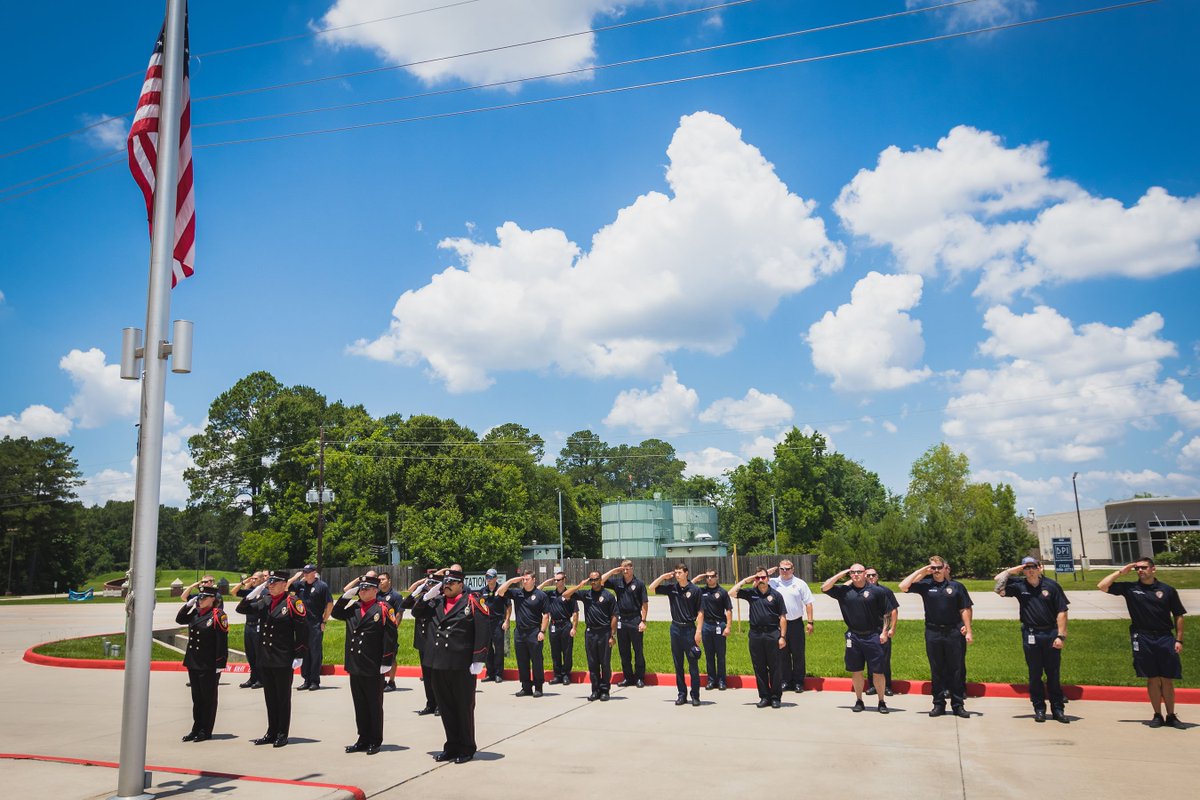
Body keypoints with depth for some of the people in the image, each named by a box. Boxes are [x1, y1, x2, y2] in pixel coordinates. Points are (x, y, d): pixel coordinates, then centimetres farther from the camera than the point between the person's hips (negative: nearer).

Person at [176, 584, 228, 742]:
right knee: (197, 698, 14)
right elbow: (179, 619, 18)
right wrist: (188, 604, 6)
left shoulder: (218, 615, -13)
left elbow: (222, 642, -15)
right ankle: (196, 729, 23)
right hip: (193, 663, 7)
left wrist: (220, 664, -18)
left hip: (209, 666, -7)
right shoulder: (195, 613, 10)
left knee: (208, 698, 4)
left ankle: (206, 731, 12)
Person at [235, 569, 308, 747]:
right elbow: (241, 609, 8)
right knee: (270, 698, 14)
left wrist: (299, 657, -13)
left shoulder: (292, 602, -10)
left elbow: (302, 631, -11)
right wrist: (255, 591, -4)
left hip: (283, 660, -6)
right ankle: (271, 732, 25)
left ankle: (282, 734, 14)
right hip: (265, 659, 6)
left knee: (283, 698, 5)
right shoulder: (263, 600, 8)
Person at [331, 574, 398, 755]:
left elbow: (390, 637, -11)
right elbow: (335, 613, 13)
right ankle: (363, 738, 24)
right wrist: (346, 596, 1)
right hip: (354, 665, 6)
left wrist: (386, 663, -14)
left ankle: (375, 741, 16)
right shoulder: (352, 607, 10)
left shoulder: (383, 609, -8)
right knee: (359, 705, 13)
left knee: (374, 705, 6)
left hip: (373, 667, -6)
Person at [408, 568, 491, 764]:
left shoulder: (471, 602, -6)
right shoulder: (436, 602, 11)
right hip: (438, 665, 5)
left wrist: (478, 661, -14)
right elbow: (416, 613, 15)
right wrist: (428, 595, 1)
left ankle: (466, 749, 18)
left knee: (464, 708, 6)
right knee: (446, 708, 14)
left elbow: (483, 630, -11)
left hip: (462, 666, -5)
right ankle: (452, 746, 27)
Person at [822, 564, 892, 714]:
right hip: (853, 637, 3)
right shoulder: (844, 590, 4)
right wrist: (840, 575, -1)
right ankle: (859, 701, 22)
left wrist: (884, 632, -3)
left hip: (873, 636, -2)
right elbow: (824, 588, -1)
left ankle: (882, 702, 14)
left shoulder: (875, 591, -2)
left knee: (878, 671, 1)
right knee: (856, 671, 10)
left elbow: (886, 613, 2)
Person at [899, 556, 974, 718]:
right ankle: (939, 704, 17)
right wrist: (920, 571, -4)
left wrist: (968, 631, -1)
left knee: (956, 669, 5)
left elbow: (965, 610, 5)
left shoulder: (956, 586, 3)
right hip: (933, 633, 1)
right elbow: (903, 586, -6)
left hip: (954, 632, -1)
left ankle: (958, 705, 13)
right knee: (936, 670, 8)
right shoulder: (925, 585, 4)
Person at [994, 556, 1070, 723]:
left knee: (1053, 674, 5)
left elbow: (1061, 612, -1)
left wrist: (1061, 636, -6)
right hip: (1030, 635, 1)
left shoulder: (1051, 585, 0)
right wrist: (1013, 570, 1)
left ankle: (1058, 709, 13)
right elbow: (998, 580, -2)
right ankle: (1039, 709, 14)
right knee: (1035, 674, 6)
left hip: (1051, 634, -1)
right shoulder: (1019, 585, 4)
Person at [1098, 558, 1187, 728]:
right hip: (1143, 639, 0)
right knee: (1152, 679, 5)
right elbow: (1103, 586, -3)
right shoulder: (1130, 587, 4)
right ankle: (1157, 715, 14)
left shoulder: (1167, 590, 3)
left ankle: (1171, 716, 17)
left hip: (1165, 638, 0)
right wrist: (1121, 572, -2)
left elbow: (1178, 616, 6)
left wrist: (1179, 640, 1)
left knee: (1167, 680, 5)